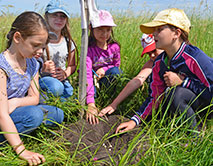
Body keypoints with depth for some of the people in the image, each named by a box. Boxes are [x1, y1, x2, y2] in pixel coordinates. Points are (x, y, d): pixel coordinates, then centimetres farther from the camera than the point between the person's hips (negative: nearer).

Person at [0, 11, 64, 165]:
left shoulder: (32, 63, 0)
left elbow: (34, 98, 3)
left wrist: (16, 102, -22)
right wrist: (21, 150, -36)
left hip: (16, 110, 8)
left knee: (57, 114, 0)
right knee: (34, 115, -31)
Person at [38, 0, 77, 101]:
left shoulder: (68, 42, 6)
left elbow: (72, 65, 17)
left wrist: (65, 73, -6)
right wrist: (43, 68, -26)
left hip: (61, 80, 6)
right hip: (41, 78, -5)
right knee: (55, 87, -37)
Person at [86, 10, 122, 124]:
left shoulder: (114, 47, -13)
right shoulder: (89, 49, -25)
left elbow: (116, 65, 6)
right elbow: (87, 73, -37)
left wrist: (104, 69, -20)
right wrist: (90, 104, -48)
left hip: (105, 78, 3)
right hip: (93, 79, -3)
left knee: (115, 71, -29)